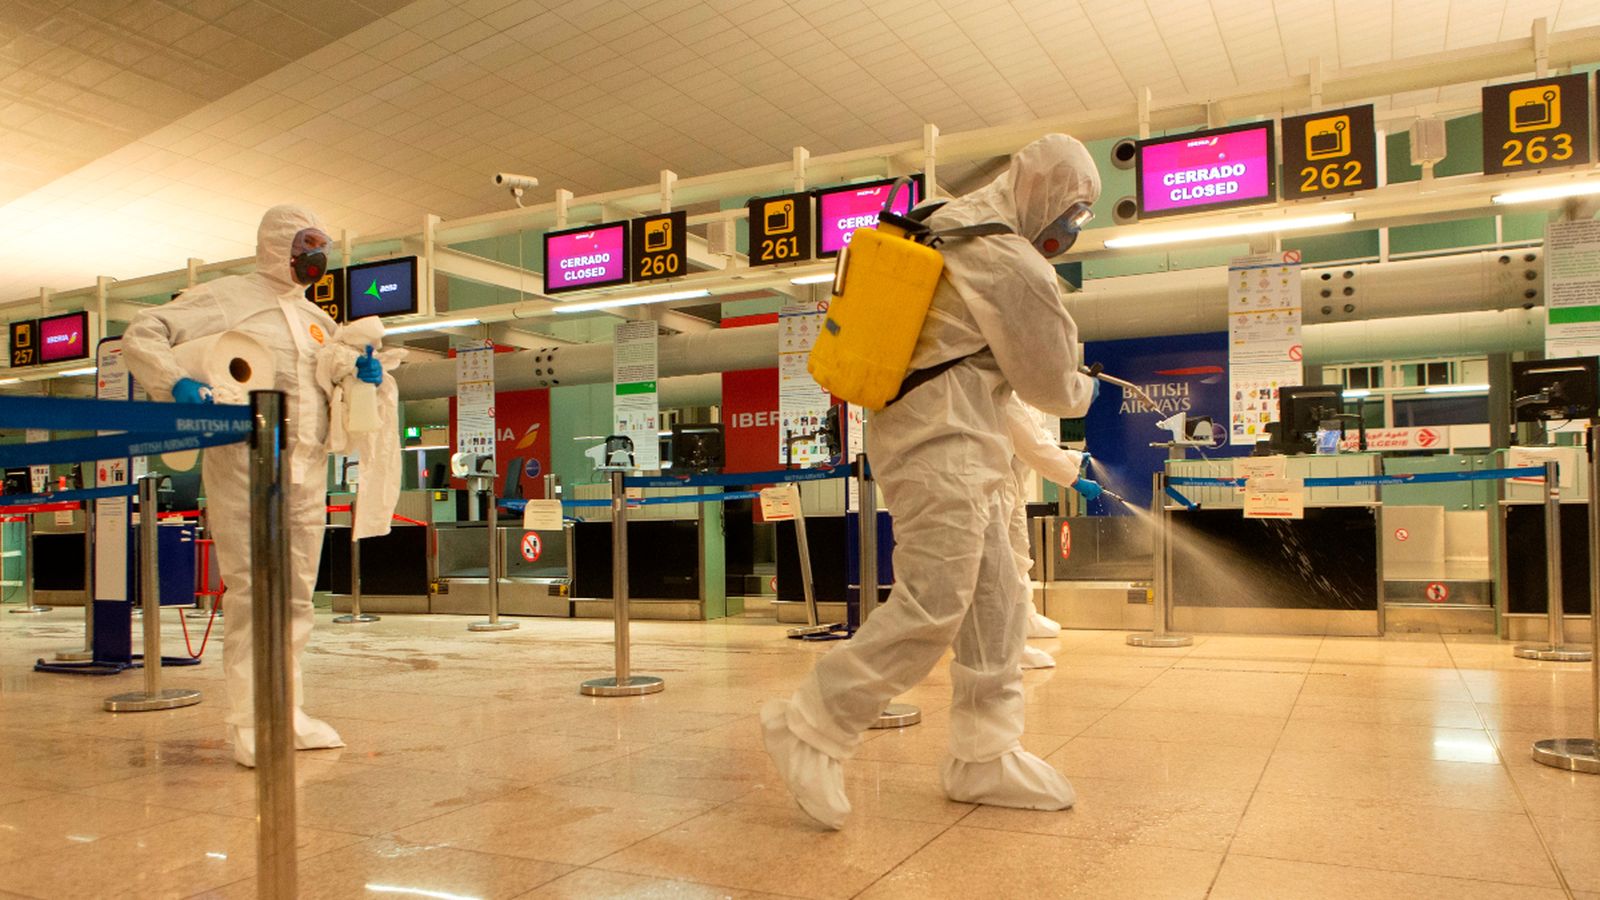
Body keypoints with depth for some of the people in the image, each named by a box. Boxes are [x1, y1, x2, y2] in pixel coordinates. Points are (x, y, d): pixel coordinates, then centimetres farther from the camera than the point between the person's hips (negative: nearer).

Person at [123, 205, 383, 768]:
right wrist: (175, 383, -21)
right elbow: (141, 336, -3)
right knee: (251, 591, -7)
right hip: (243, 464, -7)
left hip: (307, 471, 7)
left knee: (296, 594, 9)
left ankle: (287, 710, 18)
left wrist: (366, 377, 6)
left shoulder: (317, 320, 21)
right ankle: (249, 720, 0)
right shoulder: (224, 298, 2)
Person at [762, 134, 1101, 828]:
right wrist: (1081, 391, 19)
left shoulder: (949, 226, 16)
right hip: (942, 443, -10)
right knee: (932, 606, -12)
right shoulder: (1012, 263, -11)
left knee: (996, 599, 9)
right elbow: (1049, 384, -3)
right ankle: (811, 729, -6)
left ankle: (984, 757, 15)